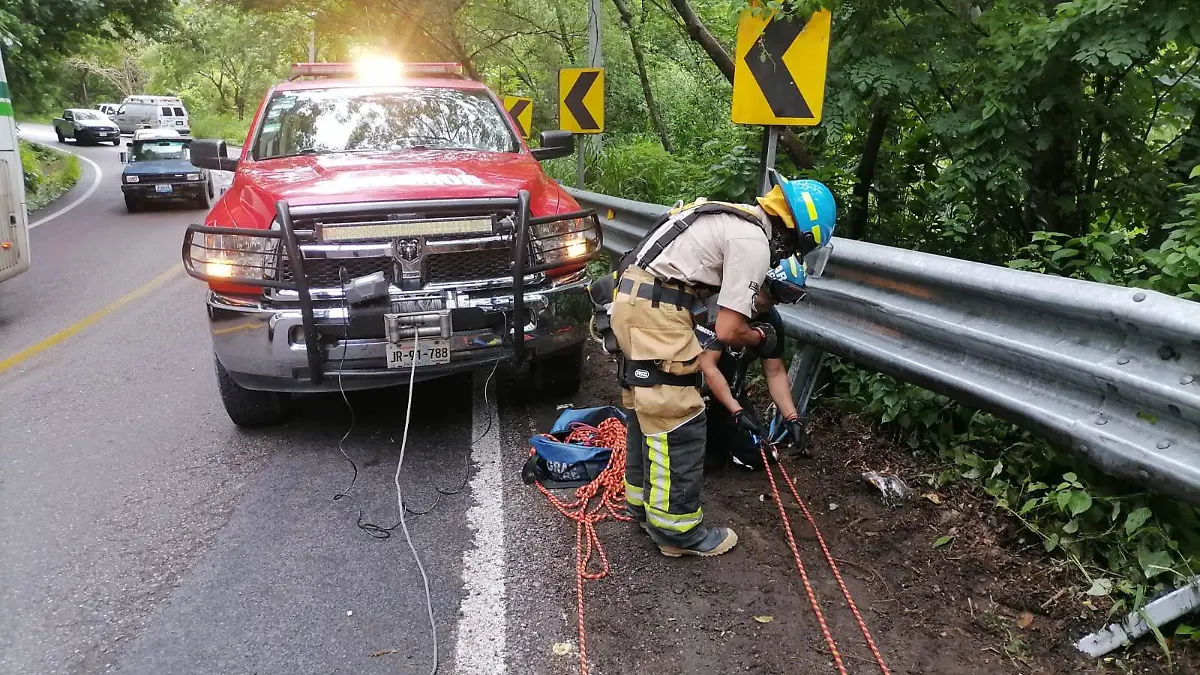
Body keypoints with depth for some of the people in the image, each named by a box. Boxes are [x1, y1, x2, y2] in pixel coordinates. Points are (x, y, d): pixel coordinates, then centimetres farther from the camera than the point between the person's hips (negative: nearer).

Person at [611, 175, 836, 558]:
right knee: (677, 421, -3)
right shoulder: (754, 243, -11)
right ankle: (677, 529, 7)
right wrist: (759, 337, 8)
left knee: (649, 410, 19)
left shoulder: (736, 218, 18)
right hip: (655, 310, -10)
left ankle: (644, 501, 31)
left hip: (630, 298, 10)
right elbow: (728, 331, -13)